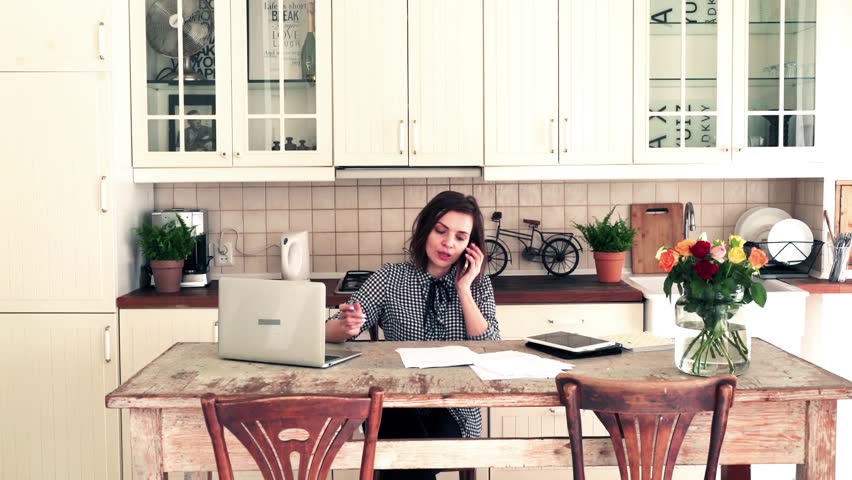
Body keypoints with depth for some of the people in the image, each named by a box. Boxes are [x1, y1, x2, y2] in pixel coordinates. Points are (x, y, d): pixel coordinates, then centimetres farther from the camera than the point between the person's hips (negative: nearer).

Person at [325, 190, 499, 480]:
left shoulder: (478, 285, 6)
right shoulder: (391, 278, 1)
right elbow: (329, 333, -6)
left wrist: (464, 289, -9)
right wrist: (346, 327, -30)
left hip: (455, 409, 0)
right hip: (398, 406, 0)